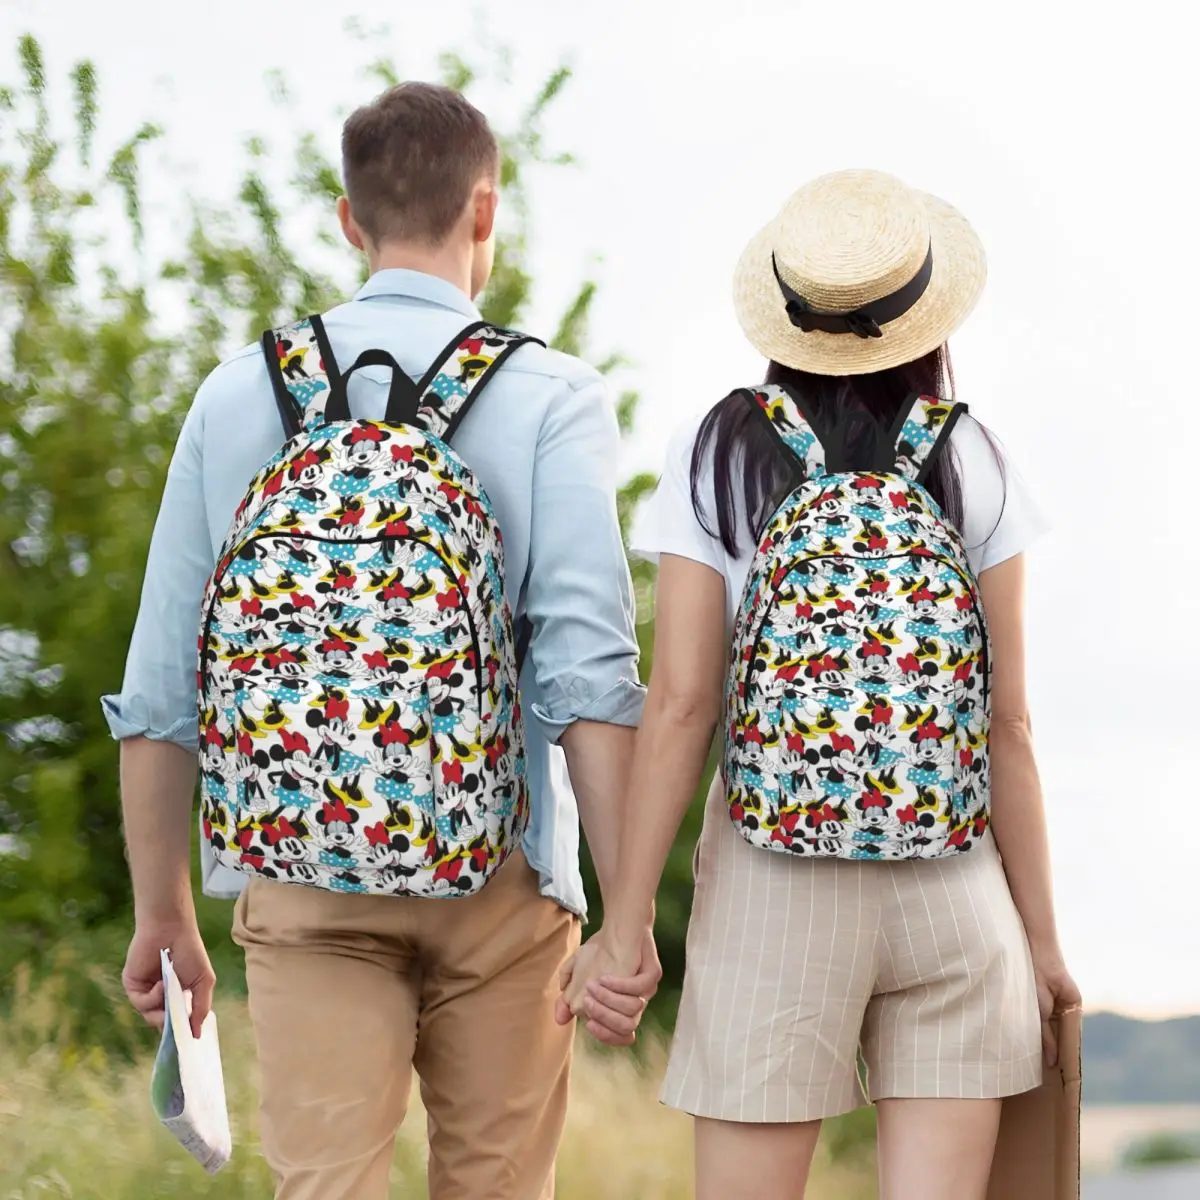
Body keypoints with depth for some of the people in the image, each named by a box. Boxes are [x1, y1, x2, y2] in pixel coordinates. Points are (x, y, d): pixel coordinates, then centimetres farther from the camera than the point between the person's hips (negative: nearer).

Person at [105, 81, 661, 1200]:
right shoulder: (549, 397, -3)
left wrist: (162, 913, 14)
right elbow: (587, 669, -13)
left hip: (300, 879, 1)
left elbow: (159, 685, 5)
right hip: (496, 881, -1)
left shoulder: (240, 394, 4)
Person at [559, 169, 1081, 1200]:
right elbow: (1008, 724, 0)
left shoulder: (719, 459, -1)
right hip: (954, 886, 1)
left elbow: (681, 705, -6)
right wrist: (1041, 933, 7)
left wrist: (625, 924, -2)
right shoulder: (970, 466, 1)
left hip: (774, 889, -1)